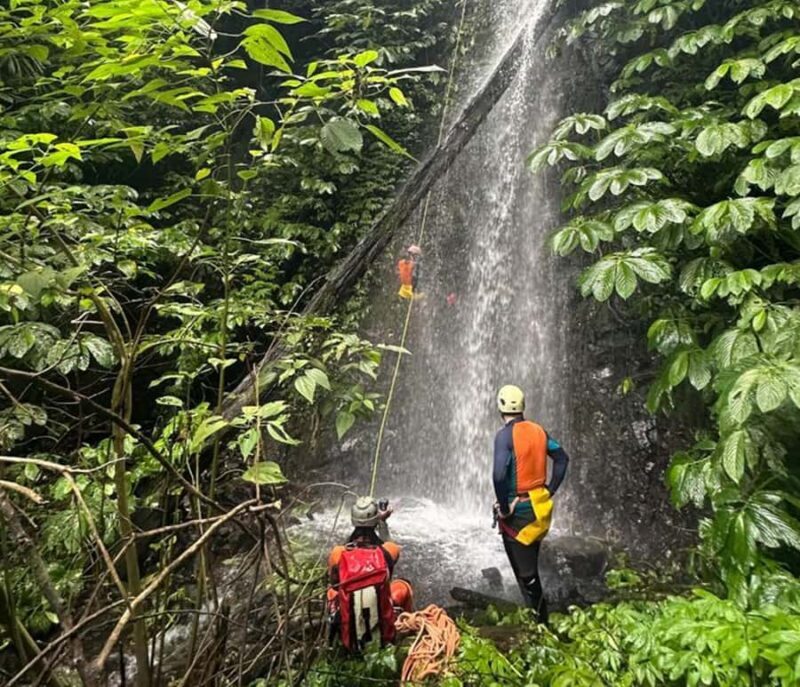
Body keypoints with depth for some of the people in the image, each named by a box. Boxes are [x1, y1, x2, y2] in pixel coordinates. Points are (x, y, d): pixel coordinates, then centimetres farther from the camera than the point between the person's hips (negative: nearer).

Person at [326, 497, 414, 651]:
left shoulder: (337, 555, -16)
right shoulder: (388, 551, -17)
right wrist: (383, 522, 23)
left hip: (349, 638, 1)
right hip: (384, 634, 0)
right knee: (403, 586, 24)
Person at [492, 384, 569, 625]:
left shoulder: (505, 435, -19)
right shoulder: (538, 431, 3)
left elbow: (499, 475, -31)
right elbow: (562, 458, 11)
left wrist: (504, 508, -18)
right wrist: (550, 490, 13)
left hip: (518, 511, -7)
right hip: (540, 508, 7)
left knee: (525, 572, 5)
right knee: (530, 566, 23)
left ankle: (538, 620, 14)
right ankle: (541, 616, 36)